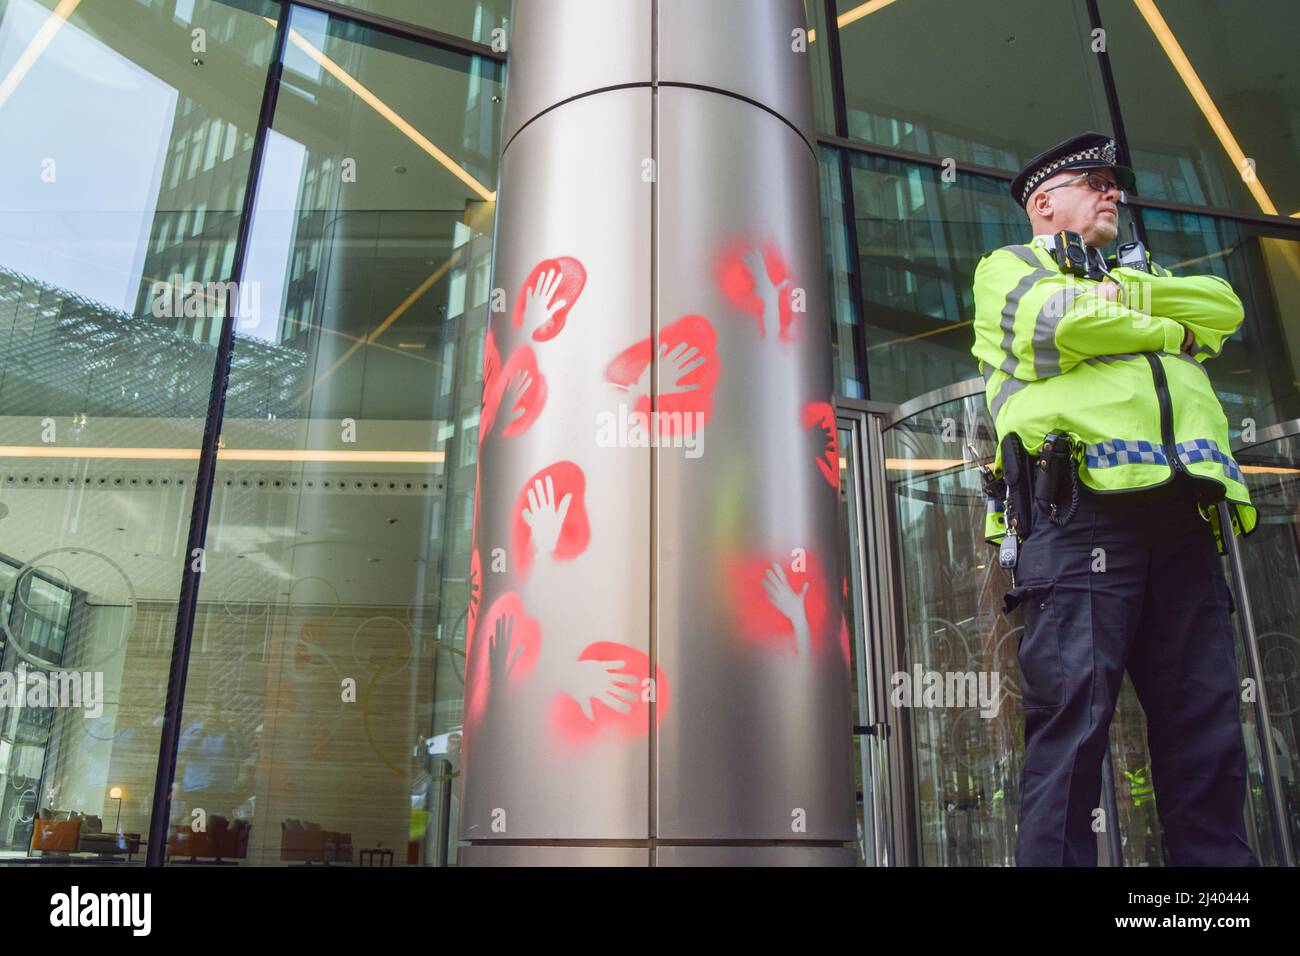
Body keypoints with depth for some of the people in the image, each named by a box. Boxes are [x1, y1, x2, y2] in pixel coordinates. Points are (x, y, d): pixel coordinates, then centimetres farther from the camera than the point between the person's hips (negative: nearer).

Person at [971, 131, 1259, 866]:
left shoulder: (1143, 273, 35)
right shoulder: (1007, 268, 17)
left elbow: (1226, 308, 14)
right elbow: (1060, 323, -6)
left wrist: (1123, 292, 2)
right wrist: (1174, 329, 8)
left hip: (1183, 513, 6)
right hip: (1080, 506, -6)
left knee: (1208, 724, 2)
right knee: (1073, 715, -12)